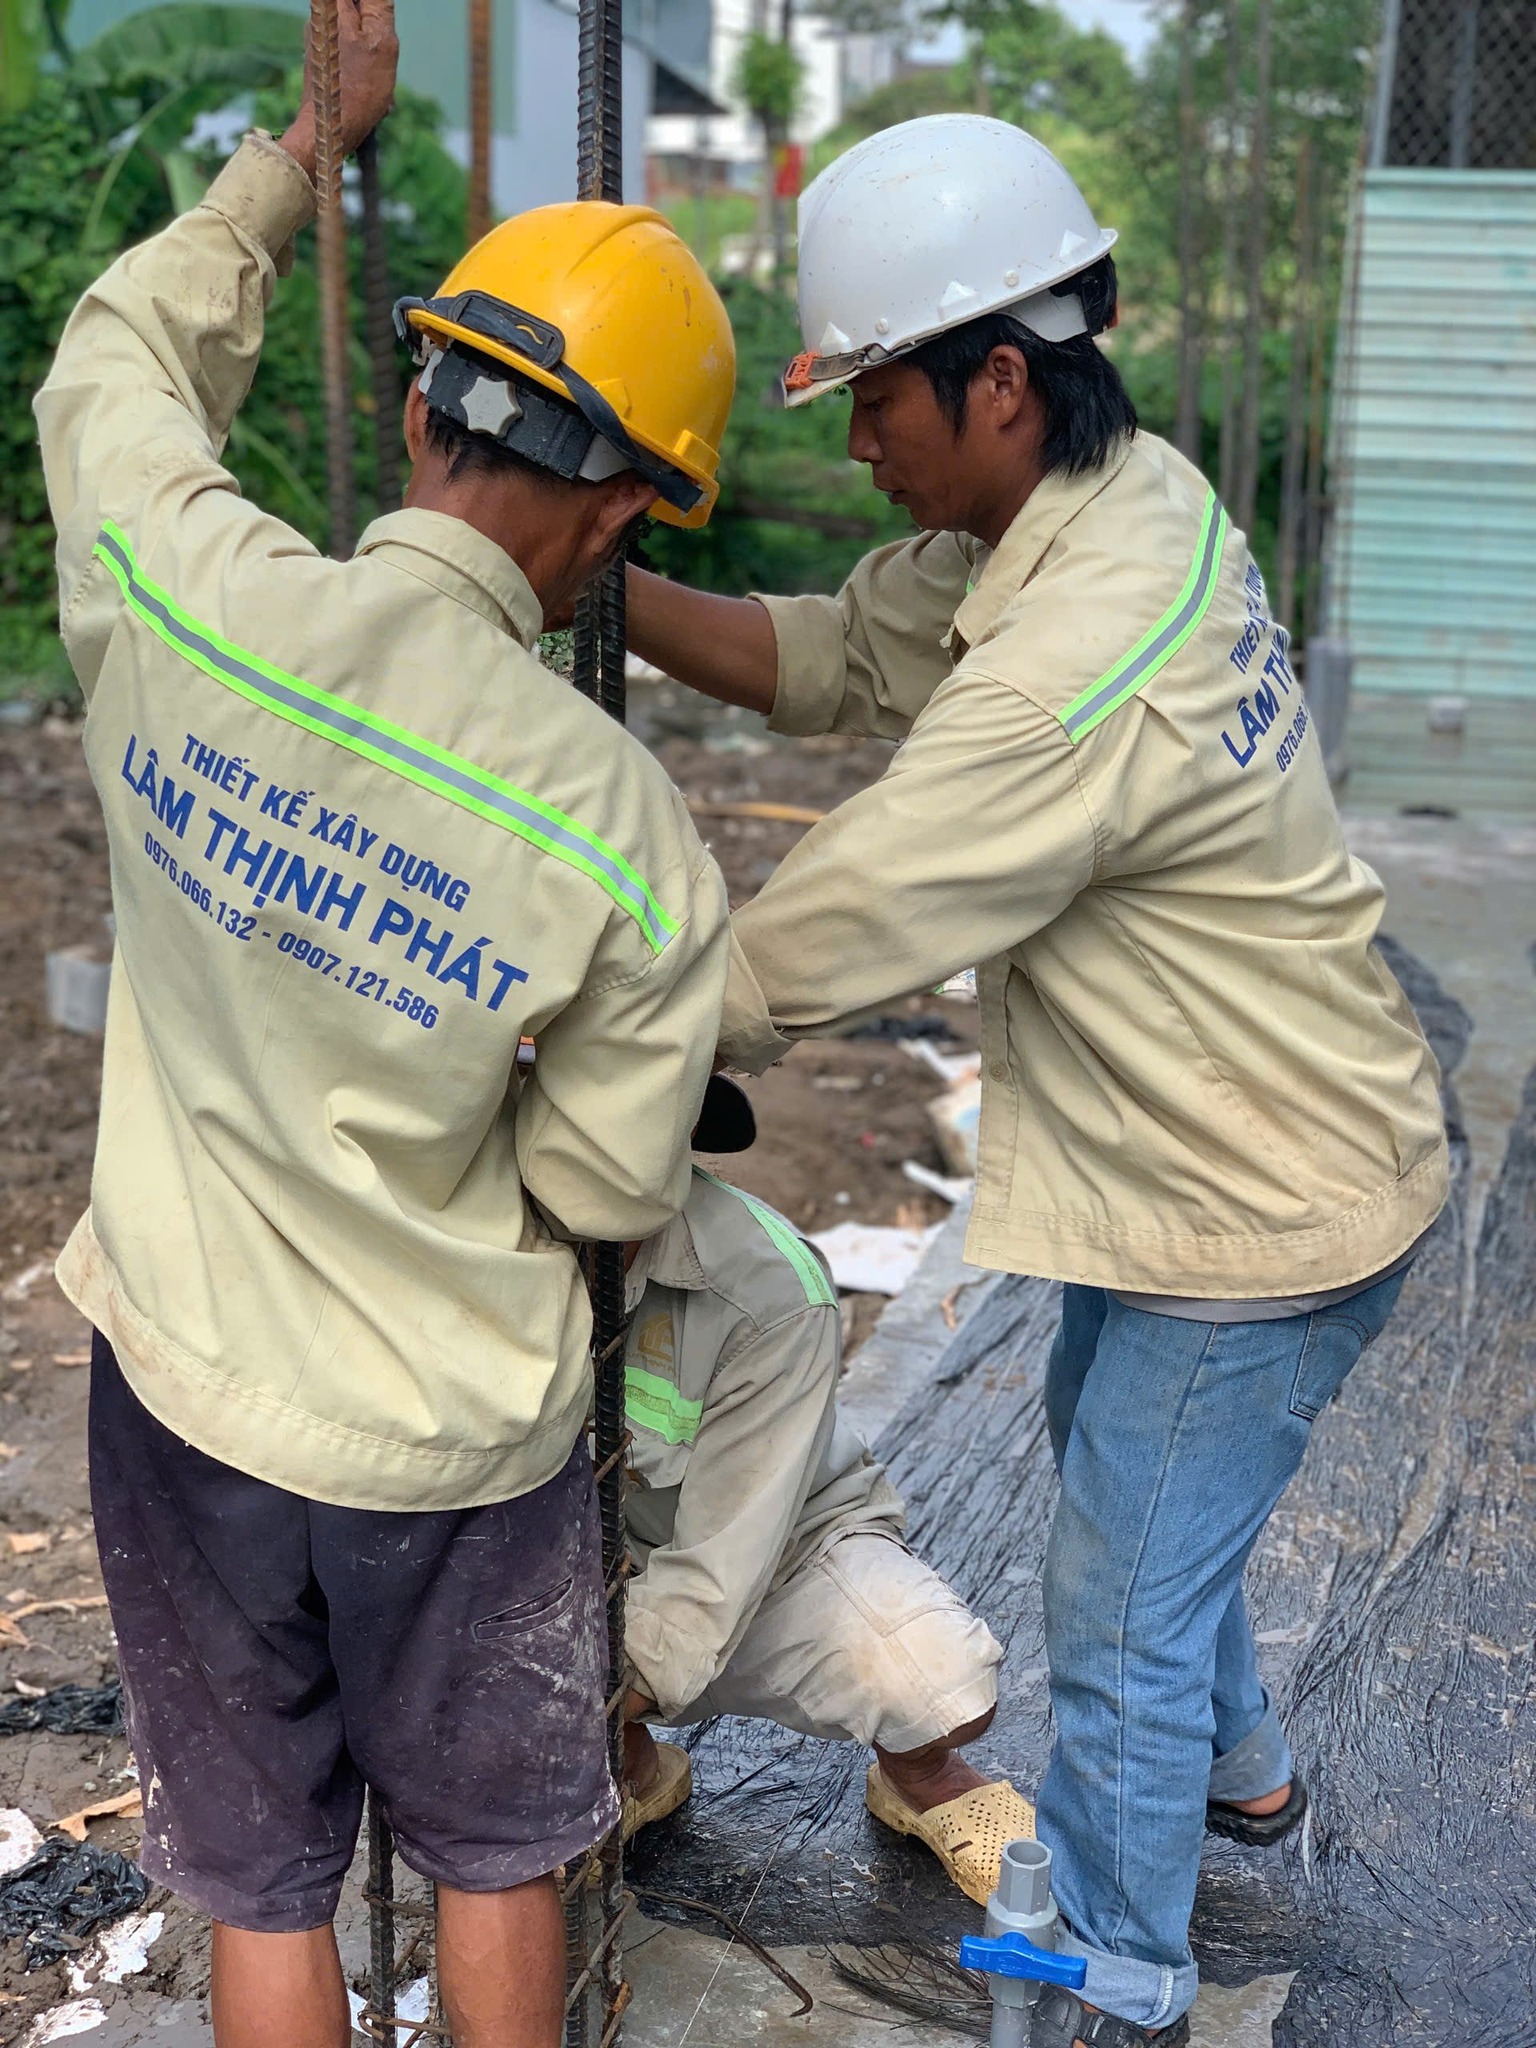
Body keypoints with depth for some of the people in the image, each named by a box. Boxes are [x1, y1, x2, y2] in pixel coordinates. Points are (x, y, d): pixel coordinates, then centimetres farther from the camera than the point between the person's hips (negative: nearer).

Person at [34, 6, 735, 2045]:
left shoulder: (185, 597, -18)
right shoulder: (628, 840, -22)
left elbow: (119, 359, 5)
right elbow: (613, 1182, -10)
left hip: (192, 1396, 2)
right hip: (465, 1441, -2)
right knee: (497, 1865, 25)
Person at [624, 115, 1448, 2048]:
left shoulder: (1068, 686, -35)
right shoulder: (1127, 496, -5)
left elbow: (778, 970, -30)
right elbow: (831, 655, 1)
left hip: (1261, 1214, -10)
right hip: (1222, 1146, 10)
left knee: (1118, 1615, 7)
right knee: (1105, 1449, 30)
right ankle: (1241, 1769, 55)